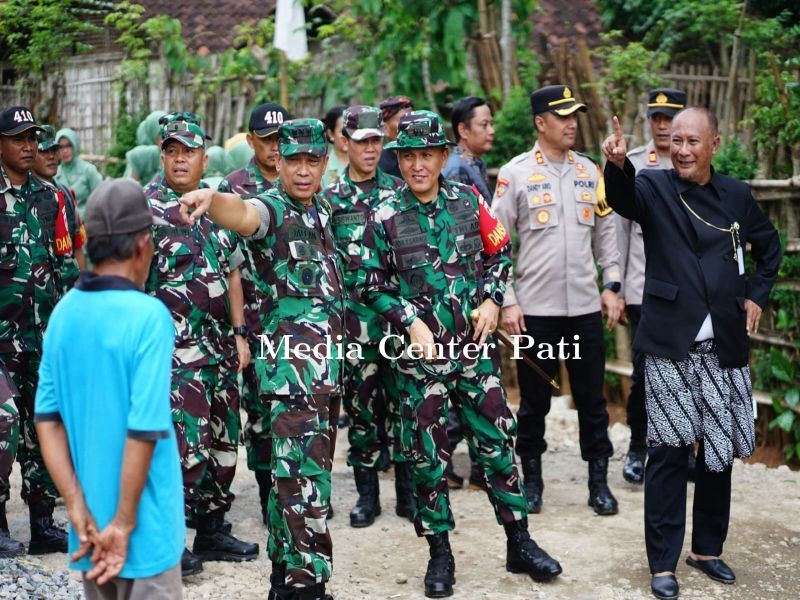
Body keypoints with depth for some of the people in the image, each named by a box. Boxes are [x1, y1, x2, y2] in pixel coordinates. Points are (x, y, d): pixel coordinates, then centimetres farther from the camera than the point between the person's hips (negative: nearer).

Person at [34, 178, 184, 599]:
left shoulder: (63, 313, 1)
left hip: (91, 522, 6)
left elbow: (47, 419, 0)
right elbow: (145, 430, -22)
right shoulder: (148, 315, -18)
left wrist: (78, 509, -3)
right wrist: (124, 524, -14)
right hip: (144, 529, -6)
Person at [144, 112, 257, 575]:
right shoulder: (146, 206, -7)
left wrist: (239, 334, 13)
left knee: (223, 440, 12)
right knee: (185, 441, -10)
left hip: (220, 345, 7)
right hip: (175, 347, -7)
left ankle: (213, 529, 25)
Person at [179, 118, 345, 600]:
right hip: (293, 361, -8)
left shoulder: (322, 210, 15)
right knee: (304, 476, -10)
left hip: (328, 362, 8)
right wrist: (211, 198, -53)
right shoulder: (272, 208, -10)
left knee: (298, 472, 15)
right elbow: (243, 215, -33)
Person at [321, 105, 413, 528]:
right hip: (355, 317, 0)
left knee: (403, 400, 3)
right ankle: (367, 494, 17)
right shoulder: (329, 198, 4)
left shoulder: (398, 191, 8)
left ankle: (408, 491, 15)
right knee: (360, 402, 5)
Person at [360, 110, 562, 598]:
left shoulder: (469, 201, 1)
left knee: (497, 439, 6)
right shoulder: (386, 217, -4)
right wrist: (410, 321, -11)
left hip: (475, 344, 2)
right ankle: (440, 553, 18)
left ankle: (519, 543, 19)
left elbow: (500, 254, 12)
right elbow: (372, 286, 1)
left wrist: (492, 300, -1)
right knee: (427, 452, 5)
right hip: (420, 350, -2)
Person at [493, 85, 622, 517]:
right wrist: (507, 301, -9)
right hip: (535, 307, -3)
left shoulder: (589, 171, 8)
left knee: (591, 396, 8)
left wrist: (611, 285, 6)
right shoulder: (515, 173, -4)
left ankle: (599, 480, 19)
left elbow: (606, 232, 14)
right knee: (534, 398, 8)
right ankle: (531, 477, 23)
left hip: (585, 305, 3)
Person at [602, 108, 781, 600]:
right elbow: (622, 197, -26)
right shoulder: (654, 187, -3)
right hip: (671, 344, -3)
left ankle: (708, 548, 28)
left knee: (720, 451, 11)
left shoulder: (736, 194, 7)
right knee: (668, 452, -1)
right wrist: (618, 164, -47)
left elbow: (770, 247, 22)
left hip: (724, 346, 4)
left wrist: (757, 295, 9)